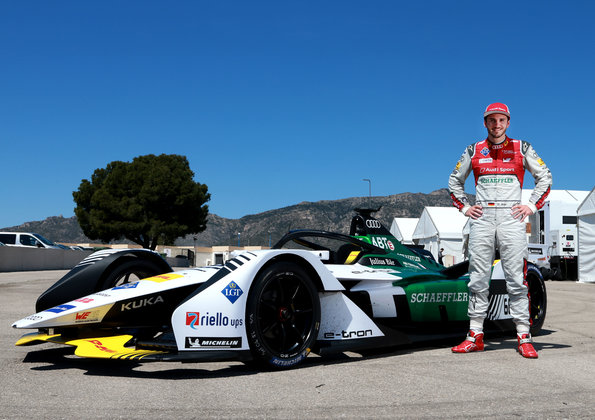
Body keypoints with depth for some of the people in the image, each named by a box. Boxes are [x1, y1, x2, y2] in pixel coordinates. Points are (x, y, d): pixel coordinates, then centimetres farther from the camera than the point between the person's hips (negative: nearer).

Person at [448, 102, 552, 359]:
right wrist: (464, 207, 10)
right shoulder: (473, 151, 11)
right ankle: (475, 336, 6)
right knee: (478, 278, 1)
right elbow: (455, 181, 21)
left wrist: (532, 205, 3)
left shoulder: (521, 148, 7)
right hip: (482, 219, 2)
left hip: (511, 219, -1)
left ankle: (524, 337, -1)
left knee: (516, 277, -4)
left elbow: (544, 177, 14)